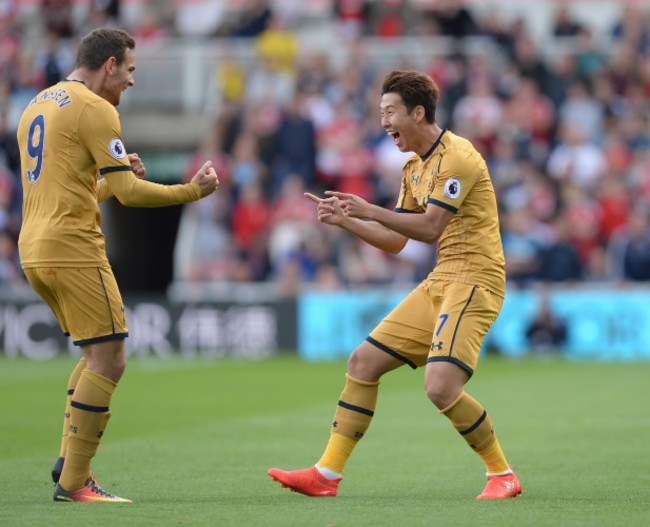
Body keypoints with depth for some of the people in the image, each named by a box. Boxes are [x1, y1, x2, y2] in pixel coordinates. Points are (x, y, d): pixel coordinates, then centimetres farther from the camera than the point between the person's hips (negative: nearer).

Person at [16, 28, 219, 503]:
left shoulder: (38, 105, 19)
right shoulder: (95, 109, -9)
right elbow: (129, 193, -13)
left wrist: (115, 175, 22)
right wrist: (192, 191, -3)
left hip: (35, 249, 10)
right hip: (73, 250, -10)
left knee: (99, 355, 17)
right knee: (108, 361, -6)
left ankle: (68, 462, 9)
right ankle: (74, 482, -8)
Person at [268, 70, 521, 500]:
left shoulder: (457, 156, -13)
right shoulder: (415, 168, 17)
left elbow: (430, 227, -18)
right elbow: (395, 241, 19)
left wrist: (370, 211, -17)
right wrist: (345, 219, 8)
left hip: (474, 280, -10)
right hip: (441, 282, 10)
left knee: (441, 387, -23)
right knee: (364, 362, 5)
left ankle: (502, 475, -4)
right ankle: (327, 474, 9)